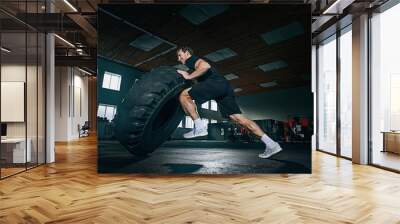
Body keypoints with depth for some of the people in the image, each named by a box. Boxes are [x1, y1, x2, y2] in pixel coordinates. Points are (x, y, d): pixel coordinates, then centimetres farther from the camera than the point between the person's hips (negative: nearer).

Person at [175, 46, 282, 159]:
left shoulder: (191, 60, 9)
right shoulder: (196, 62, 37)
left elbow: (206, 66, -15)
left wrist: (189, 76, -6)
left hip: (216, 83, -9)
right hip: (225, 87, 9)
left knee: (183, 95, -6)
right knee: (238, 118, 2)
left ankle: (199, 127, -12)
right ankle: (271, 144, -3)